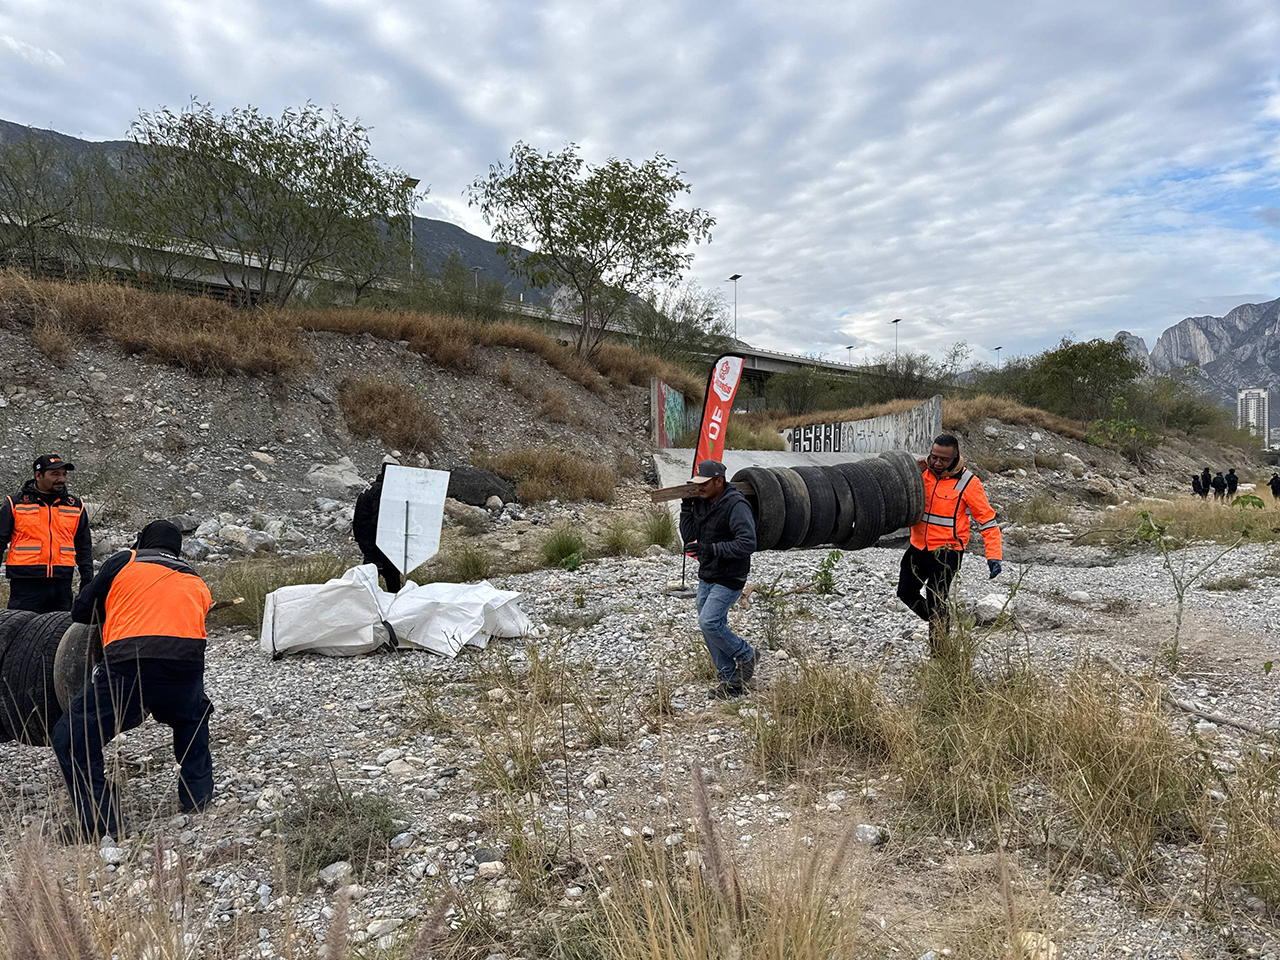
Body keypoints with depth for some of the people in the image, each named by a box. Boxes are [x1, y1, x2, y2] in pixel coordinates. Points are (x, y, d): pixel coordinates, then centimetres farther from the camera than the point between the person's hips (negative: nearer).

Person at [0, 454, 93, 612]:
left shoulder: (76, 505, 13)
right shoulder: (15, 504, 4)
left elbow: (84, 548, 17)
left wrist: (87, 582, 12)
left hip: (62, 584, 3)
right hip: (25, 585, -3)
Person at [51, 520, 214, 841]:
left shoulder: (124, 562, 16)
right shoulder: (197, 583, 26)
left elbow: (81, 612, 18)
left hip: (129, 666, -4)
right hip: (187, 667, 4)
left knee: (72, 740, 14)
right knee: (193, 719, 36)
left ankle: (100, 823, 8)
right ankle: (198, 798, 35)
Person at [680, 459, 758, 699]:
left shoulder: (736, 505, -18)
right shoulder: (701, 503, 6)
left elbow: (748, 543, -25)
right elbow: (689, 536, 8)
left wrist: (712, 549, -30)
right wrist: (686, 506, -3)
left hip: (729, 578, -8)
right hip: (706, 577, 8)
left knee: (709, 622, -18)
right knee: (711, 629, 9)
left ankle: (745, 655, 6)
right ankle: (731, 680, 21)